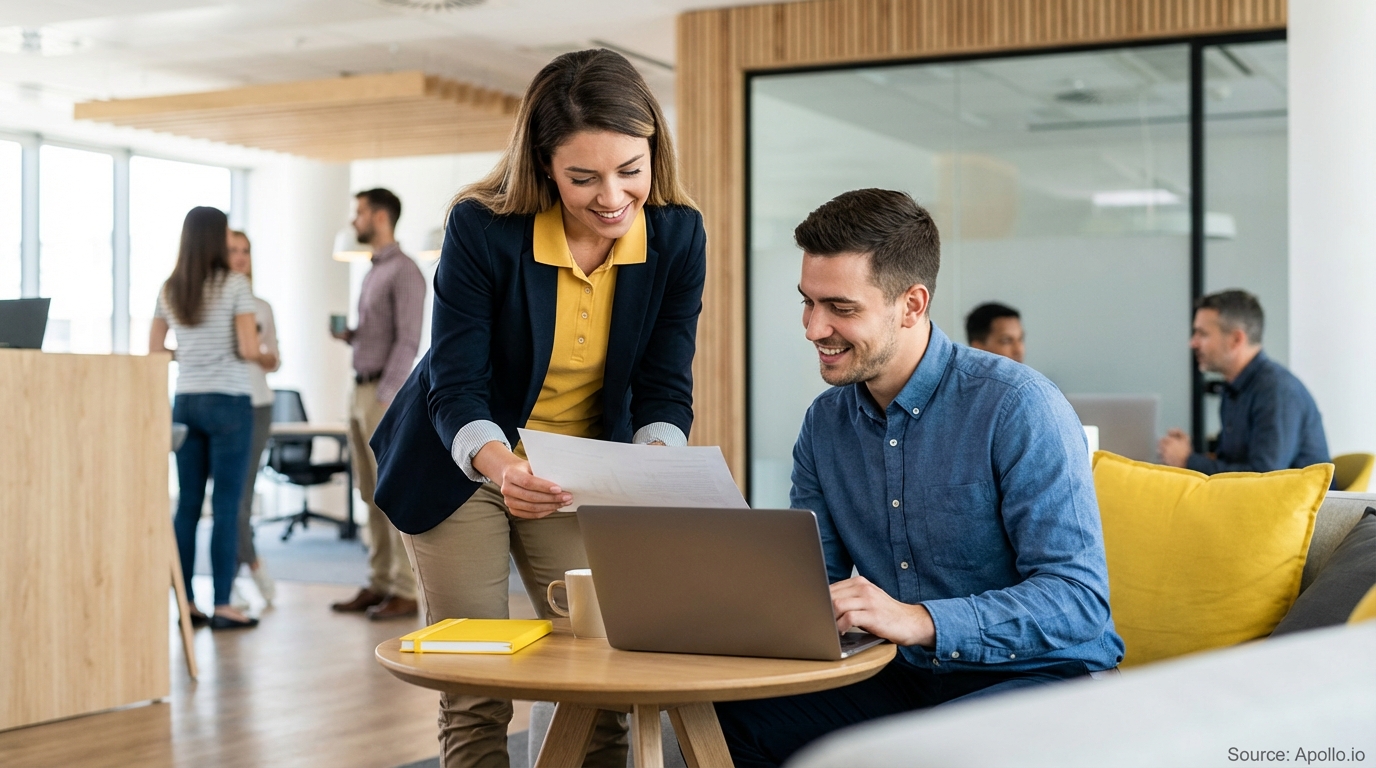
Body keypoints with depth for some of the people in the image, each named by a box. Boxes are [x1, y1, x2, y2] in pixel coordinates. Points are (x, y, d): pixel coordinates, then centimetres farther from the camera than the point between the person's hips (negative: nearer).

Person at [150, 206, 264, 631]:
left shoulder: (169, 290, 7)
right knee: (225, 504, -1)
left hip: (186, 401, 5)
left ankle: (186, 603, 11)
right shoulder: (235, 284, -10)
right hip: (229, 402, -5)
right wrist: (261, 354, 7)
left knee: (187, 503, 8)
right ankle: (222, 606, 1)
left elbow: (155, 350, 13)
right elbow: (248, 349, -14)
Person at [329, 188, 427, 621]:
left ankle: (404, 592, -5)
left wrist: (384, 398, -22)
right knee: (371, 495, 9)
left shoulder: (404, 271, -10)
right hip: (361, 391, 9)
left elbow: (408, 342, -18)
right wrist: (348, 336, 5)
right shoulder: (374, 273, 19)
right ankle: (379, 585, 14)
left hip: (386, 394, -9)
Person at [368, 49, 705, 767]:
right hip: (462, 464, -2)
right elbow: (455, 385, -22)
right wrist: (498, 465, -42)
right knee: (475, 693, 0)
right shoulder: (482, 229, -23)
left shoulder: (677, 235, -14)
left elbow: (664, 386, -10)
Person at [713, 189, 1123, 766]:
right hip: (900, 680, 5)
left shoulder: (1018, 408, -15)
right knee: (719, 709, -17)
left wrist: (920, 622, -34)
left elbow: (1081, 600, -22)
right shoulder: (824, 422, 6)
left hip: (1032, 676, -5)